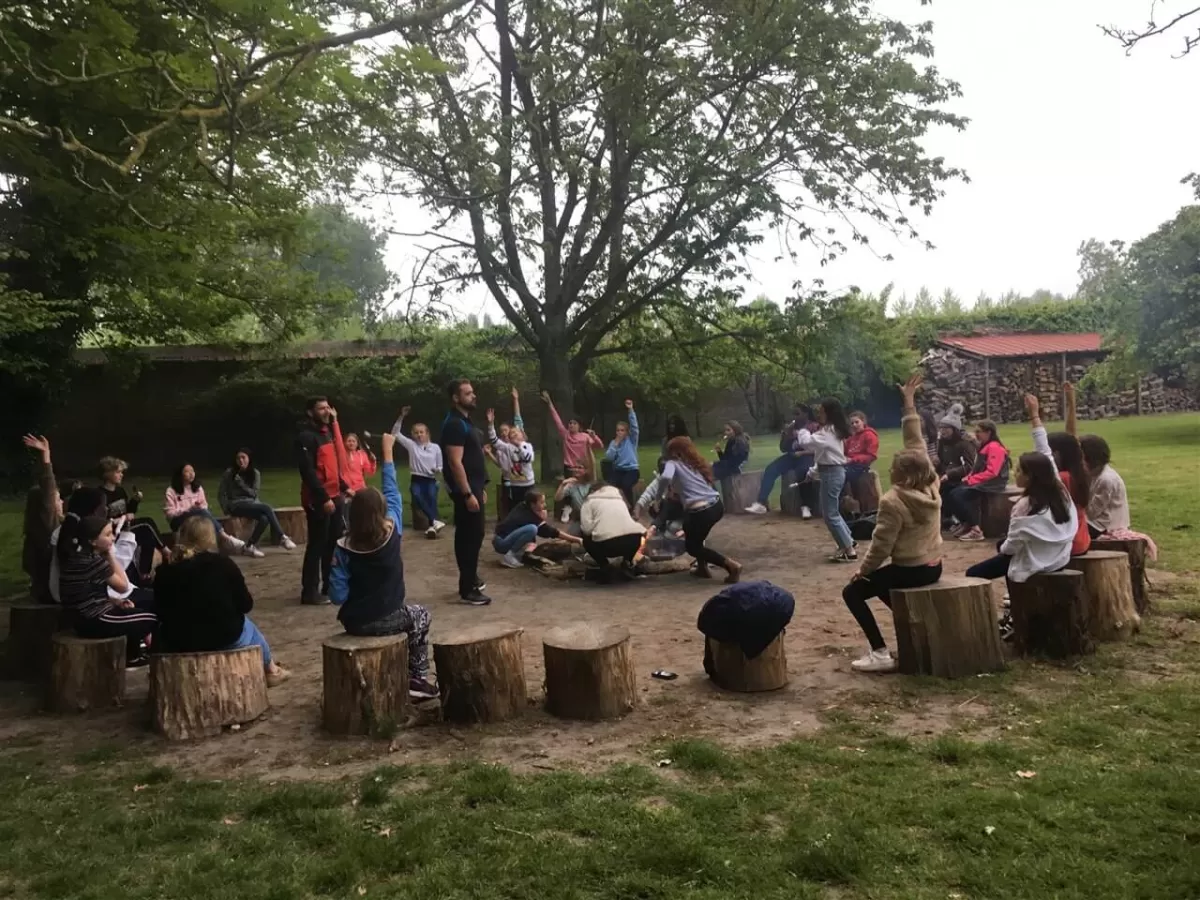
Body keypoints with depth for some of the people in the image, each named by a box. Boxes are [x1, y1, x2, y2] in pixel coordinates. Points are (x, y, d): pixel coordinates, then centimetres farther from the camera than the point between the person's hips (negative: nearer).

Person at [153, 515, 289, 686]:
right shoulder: (223, 563, -12)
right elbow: (246, 605, -4)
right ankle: (271, 670, 51)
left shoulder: (164, 572, -5)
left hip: (178, 644, 2)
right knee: (247, 626, 31)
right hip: (226, 638, -2)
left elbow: (161, 614, 5)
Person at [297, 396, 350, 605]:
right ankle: (310, 592, 2)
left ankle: (330, 587, 24)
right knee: (317, 545, -5)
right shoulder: (306, 436, -13)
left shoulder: (327, 432, 15)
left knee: (334, 543, 14)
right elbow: (308, 471, -20)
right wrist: (323, 498, -23)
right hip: (318, 499, -9)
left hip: (335, 496, 9)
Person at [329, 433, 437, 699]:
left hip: (354, 623, 2)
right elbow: (393, 494, 3)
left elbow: (337, 596, -12)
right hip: (387, 620, -2)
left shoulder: (343, 548, -10)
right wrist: (388, 452, 11)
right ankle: (418, 679, 27)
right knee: (420, 616, 30)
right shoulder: (392, 533, -11)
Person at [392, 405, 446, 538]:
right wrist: (401, 416, -11)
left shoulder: (435, 447, 6)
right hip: (416, 480, 0)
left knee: (431, 496, -34)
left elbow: (440, 467, 11)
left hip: (431, 480, 0)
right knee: (417, 496, -34)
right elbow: (395, 433, -1)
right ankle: (435, 521, -37)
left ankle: (431, 525, -40)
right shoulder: (411, 445, 6)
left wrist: (437, 470, -14)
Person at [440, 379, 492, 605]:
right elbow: (455, 463, -23)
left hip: (473, 487, 10)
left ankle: (470, 578, 30)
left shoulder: (466, 422, 15)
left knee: (470, 535, 18)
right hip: (465, 489, -10)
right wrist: (468, 494, -25)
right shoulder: (454, 424, -17)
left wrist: (481, 488, 20)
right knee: (471, 536, -7)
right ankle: (467, 589, -1)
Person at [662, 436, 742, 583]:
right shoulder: (697, 463, 22)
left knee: (692, 547, 15)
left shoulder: (673, 463, 3)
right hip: (717, 506, 7)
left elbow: (666, 478, -18)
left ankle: (730, 565, -1)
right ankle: (702, 567, 28)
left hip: (700, 512, -7)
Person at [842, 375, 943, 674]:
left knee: (852, 592, 3)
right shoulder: (931, 486, -3)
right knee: (880, 584, 31)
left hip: (911, 570, -8)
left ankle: (880, 653, -6)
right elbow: (916, 443, 4)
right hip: (934, 567, 8)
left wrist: (863, 570, -3)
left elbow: (881, 545, -19)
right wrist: (909, 403, 6)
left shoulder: (893, 501, -22)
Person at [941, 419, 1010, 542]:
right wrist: (968, 478, 2)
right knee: (946, 490, 0)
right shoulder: (983, 447, 19)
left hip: (991, 484, -10)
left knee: (956, 494, -26)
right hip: (979, 482, 10)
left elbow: (991, 472, -23)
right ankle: (965, 523, 7)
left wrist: (971, 480, -19)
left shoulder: (995, 448, -13)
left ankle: (976, 530, -21)